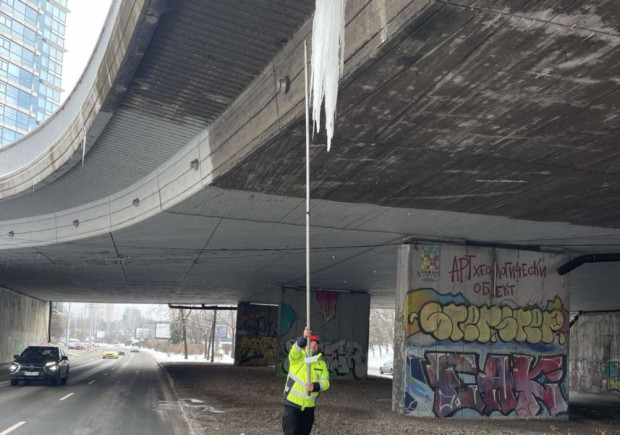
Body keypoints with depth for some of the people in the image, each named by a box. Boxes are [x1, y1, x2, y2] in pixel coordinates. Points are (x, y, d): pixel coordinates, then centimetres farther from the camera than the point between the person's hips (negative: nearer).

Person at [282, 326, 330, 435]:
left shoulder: (321, 363, 7)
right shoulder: (297, 357, -4)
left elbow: (325, 382, -3)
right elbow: (295, 350, -28)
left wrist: (314, 386, -24)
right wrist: (304, 338, -45)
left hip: (309, 405, 4)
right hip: (293, 402, -4)